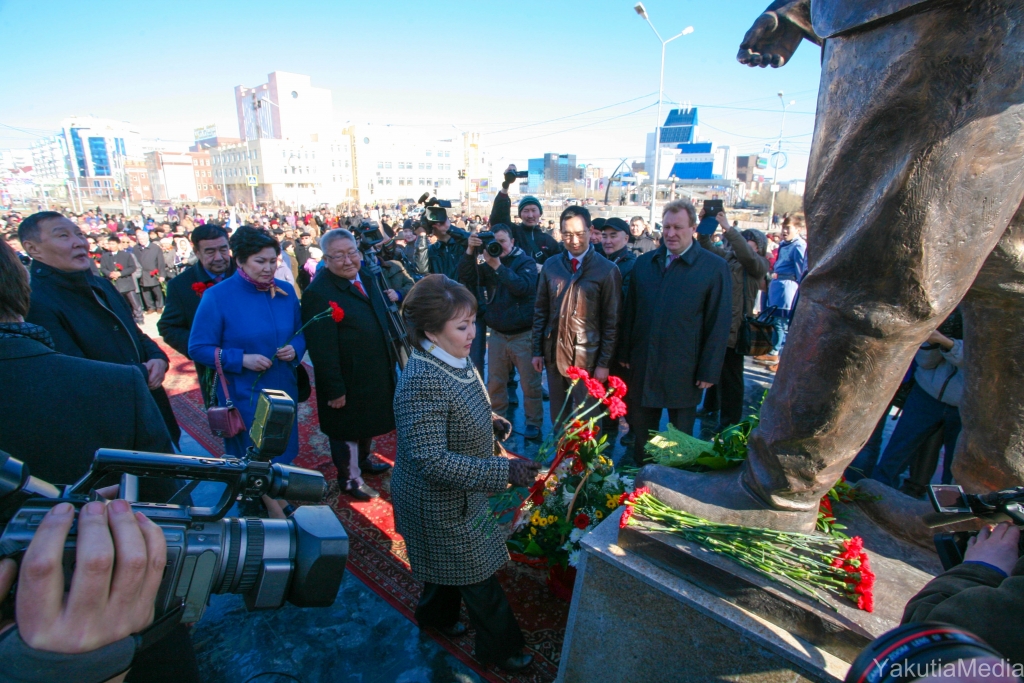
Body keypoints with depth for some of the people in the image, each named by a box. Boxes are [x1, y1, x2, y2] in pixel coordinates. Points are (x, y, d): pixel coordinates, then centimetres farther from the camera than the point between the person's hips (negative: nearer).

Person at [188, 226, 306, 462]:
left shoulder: (286, 291, 1)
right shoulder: (217, 297, -12)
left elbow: (300, 332, 11)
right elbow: (198, 348, -9)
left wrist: (295, 348, -12)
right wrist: (241, 359, -22)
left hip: (284, 391, 4)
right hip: (243, 396, -4)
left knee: (284, 455, 19)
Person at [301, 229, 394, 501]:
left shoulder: (367, 277, 1)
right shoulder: (318, 293, -25)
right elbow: (322, 348, -26)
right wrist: (335, 389, -23)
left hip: (376, 374, 8)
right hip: (348, 381, -8)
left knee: (368, 421, 27)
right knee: (347, 428, 13)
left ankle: (362, 460, 51)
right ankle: (349, 478, 35)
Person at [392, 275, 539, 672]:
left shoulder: (454, 358, -6)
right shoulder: (422, 381, -35)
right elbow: (432, 461, -35)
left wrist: (489, 422, -4)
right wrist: (505, 471, -36)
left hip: (456, 494, 8)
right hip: (441, 505, -8)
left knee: (450, 564, 30)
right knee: (479, 575, 13)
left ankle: (435, 614, 56)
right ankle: (500, 648, 37)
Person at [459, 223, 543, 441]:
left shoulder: (525, 261, -5)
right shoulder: (487, 264, 7)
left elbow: (523, 287, -23)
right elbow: (466, 279, -7)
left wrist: (498, 266, -27)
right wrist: (470, 251, -17)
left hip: (523, 335, -4)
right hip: (497, 334, 4)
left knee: (530, 383, 3)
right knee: (494, 383, 13)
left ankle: (534, 423, 18)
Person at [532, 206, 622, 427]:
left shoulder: (607, 270, -8)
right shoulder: (551, 266, 4)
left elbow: (611, 321, -7)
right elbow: (540, 311, 8)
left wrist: (604, 363, -8)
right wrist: (537, 351, 6)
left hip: (588, 358, -4)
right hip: (554, 353, 4)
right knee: (557, 415, 16)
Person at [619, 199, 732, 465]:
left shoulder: (715, 267, -7)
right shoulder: (643, 263, 6)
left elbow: (719, 323, -8)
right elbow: (630, 312, 8)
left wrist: (709, 371, -9)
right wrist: (626, 353, 6)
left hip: (683, 371, -3)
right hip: (643, 366, 4)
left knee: (681, 434, 14)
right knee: (641, 430, 17)